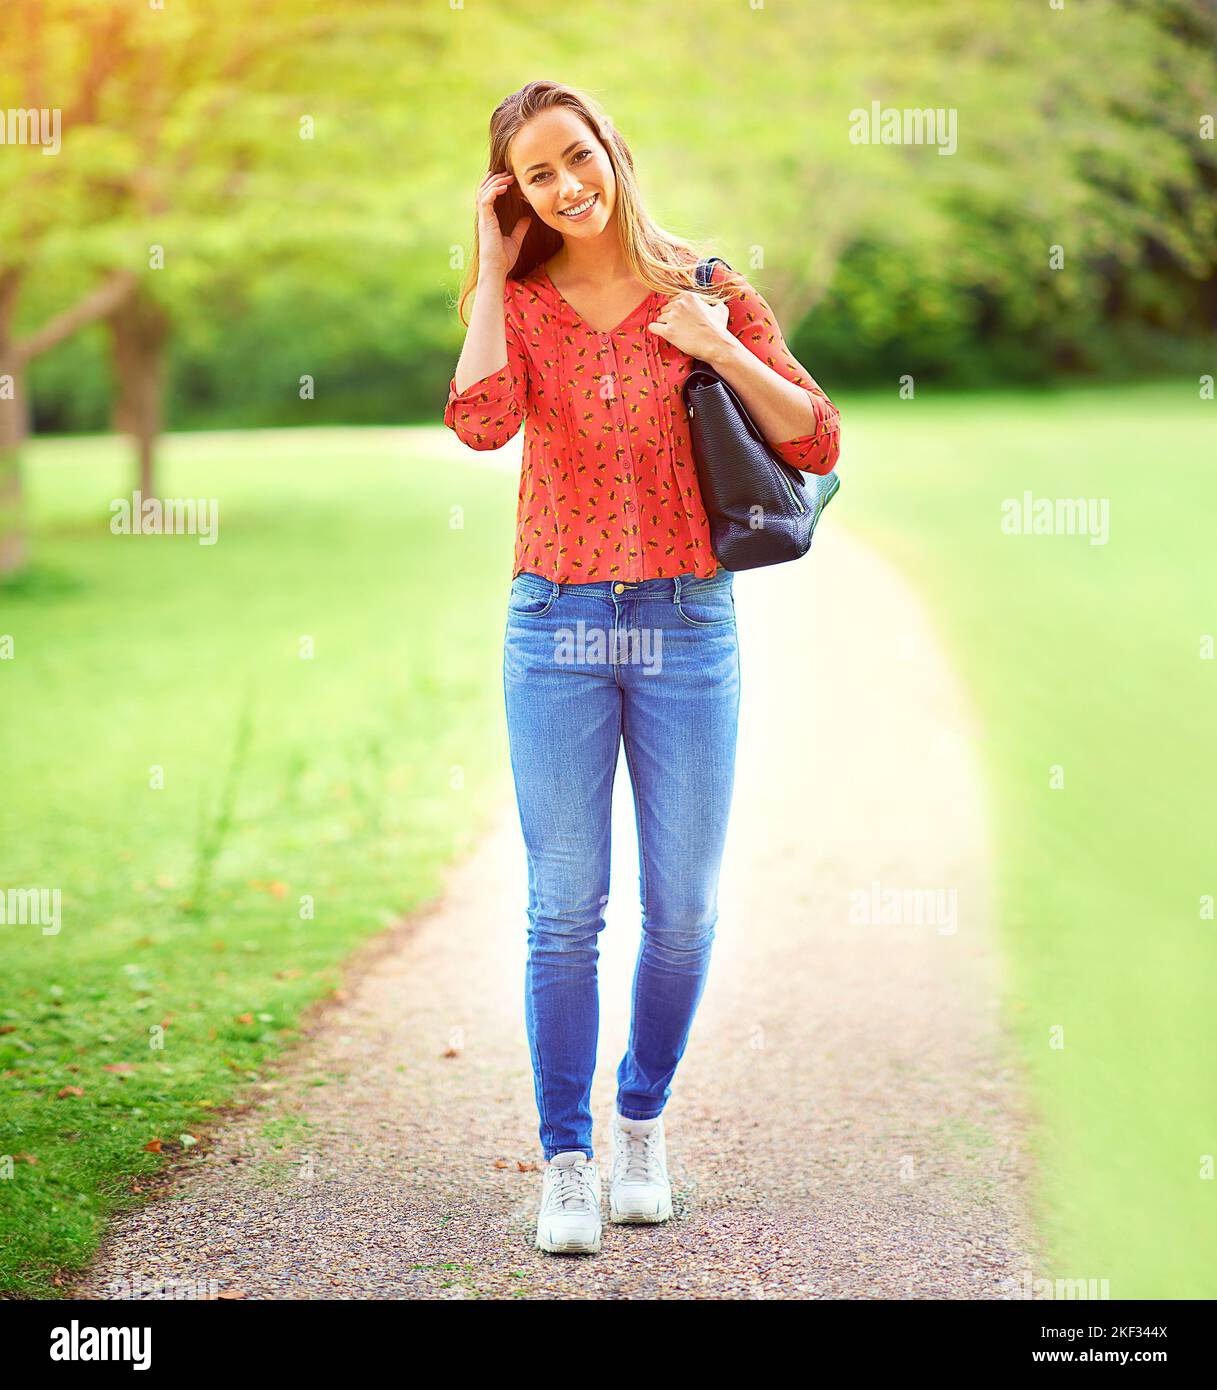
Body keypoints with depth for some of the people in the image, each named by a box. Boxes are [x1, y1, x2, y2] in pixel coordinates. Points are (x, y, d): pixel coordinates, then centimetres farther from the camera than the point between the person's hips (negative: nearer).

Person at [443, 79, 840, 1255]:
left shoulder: (705, 293, 3)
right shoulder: (520, 304, 4)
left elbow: (817, 446, 0)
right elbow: (482, 421, -18)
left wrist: (721, 351, -12)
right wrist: (492, 264, -9)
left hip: (687, 628, 1)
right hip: (558, 629, 0)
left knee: (683, 912, 6)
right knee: (564, 912, -1)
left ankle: (642, 1126, 26)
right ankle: (566, 1159, 10)